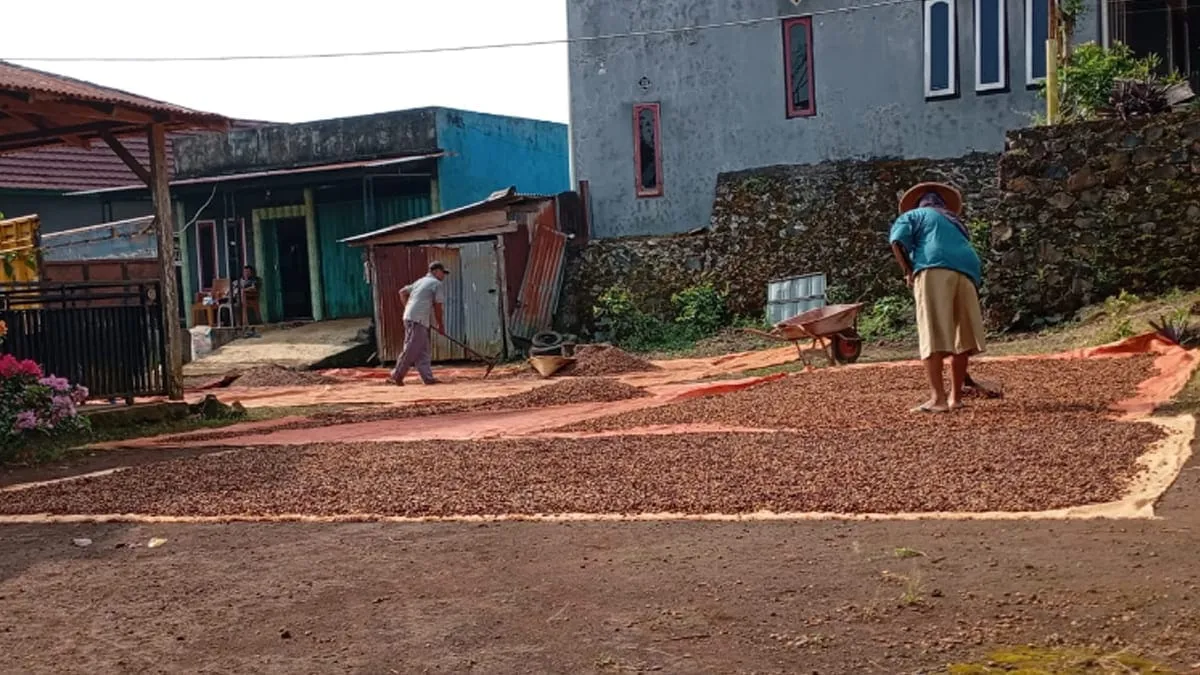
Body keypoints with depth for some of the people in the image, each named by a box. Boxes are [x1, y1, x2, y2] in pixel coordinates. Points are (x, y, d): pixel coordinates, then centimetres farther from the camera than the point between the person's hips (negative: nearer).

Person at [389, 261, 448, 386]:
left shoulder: (420, 281, 24)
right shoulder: (437, 284, -1)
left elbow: (402, 292, 22)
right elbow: (437, 306, -3)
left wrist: (408, 308, 20)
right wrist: (440, 325, 4)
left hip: (409, 318, 9)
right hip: (418, 320, -9)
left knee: (423, 351, 8)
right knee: (412, 349, -7)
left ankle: (427, 377, 7)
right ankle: (397, 375, -6)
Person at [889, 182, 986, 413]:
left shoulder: (913, 215, 22)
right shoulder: (956, 223, 38)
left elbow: (897, 241, 2)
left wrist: (908, 272, 8)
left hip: (934, 270, -5)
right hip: (967, 273, 5)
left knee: (932, 337, -11)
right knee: (961, 338, 10)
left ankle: (938, 398, -19)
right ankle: (956, 396, 15)